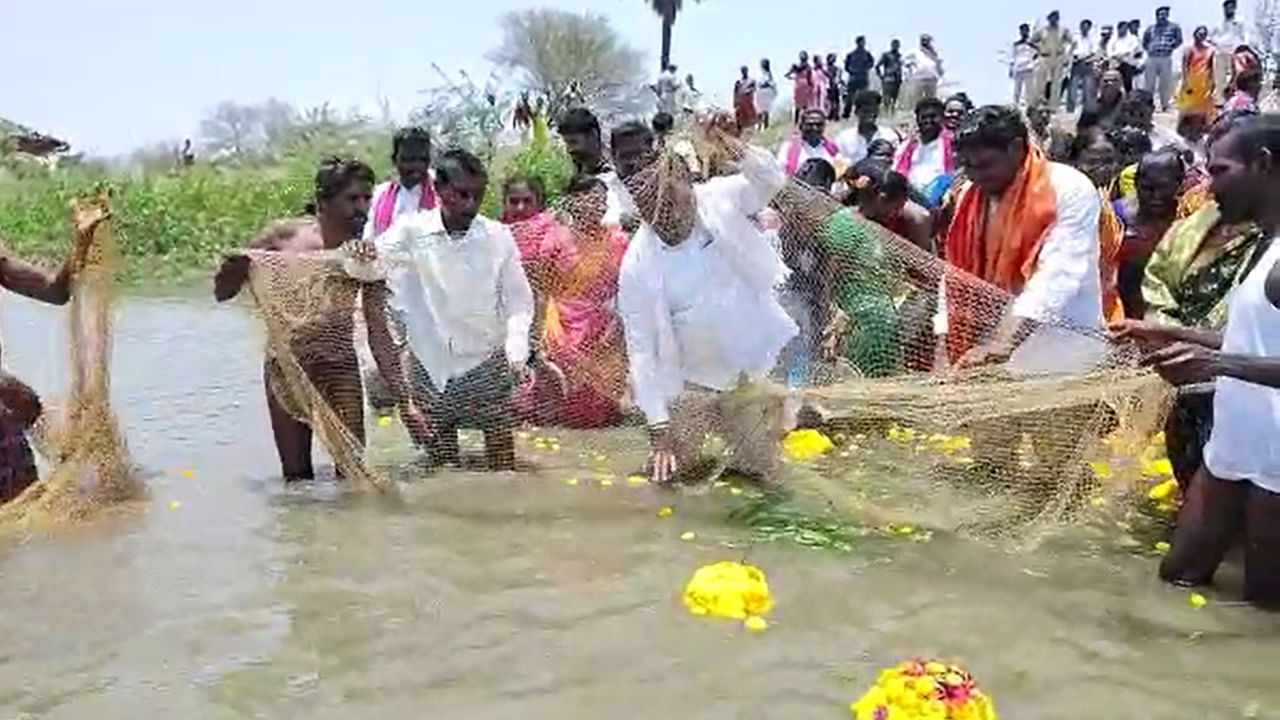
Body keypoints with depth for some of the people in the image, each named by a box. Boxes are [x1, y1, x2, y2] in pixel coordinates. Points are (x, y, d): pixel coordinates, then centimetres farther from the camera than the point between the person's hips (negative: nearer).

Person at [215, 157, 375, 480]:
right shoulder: (284, 236, -6)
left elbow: (378, 331, -1)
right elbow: (222, 293, 3)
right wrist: (234, 267, -20)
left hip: (341, 368, 0)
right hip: (285, 365, 0)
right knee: (296, 476, 6)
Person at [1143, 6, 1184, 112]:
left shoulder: (1174, 27, 8)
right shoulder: (1151, 29, 14)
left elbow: (1179, 40, 8)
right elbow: (1144, 42, 23)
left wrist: (1170, 47, -1)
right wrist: (1149, 49, 11)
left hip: (1166, 59, -2)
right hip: (1151, 58, 2)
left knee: (1165, 84, 0)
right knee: (1149, 83, 2)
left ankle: (1165, 106, 8)